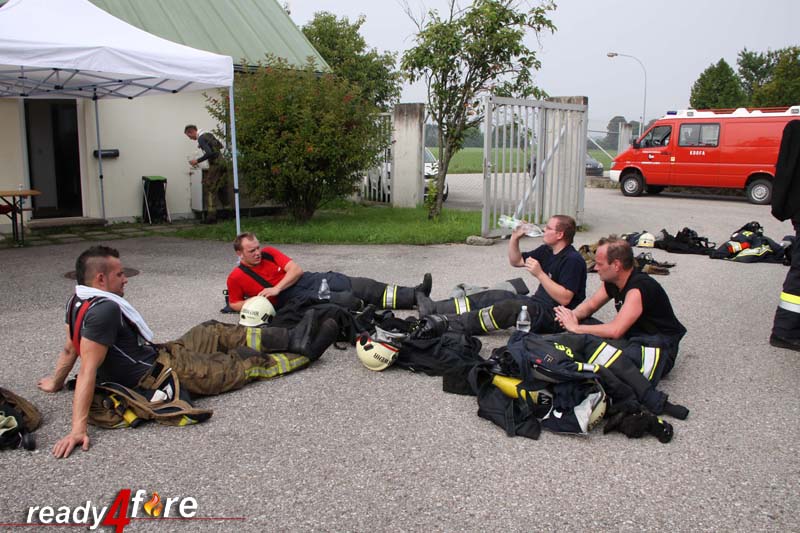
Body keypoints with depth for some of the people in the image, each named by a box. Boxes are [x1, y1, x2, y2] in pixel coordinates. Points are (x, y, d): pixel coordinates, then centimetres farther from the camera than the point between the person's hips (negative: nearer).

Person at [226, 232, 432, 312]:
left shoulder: (269, 252, 7)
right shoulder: (236, 277, -3)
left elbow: (296, 269, 1)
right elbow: (234, 303, 6)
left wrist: (276, 288, -14)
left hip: (309, 279, 5)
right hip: (294, 297, -5)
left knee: (361, 285, -9)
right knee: (346, 300, -29)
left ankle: (414, 295, -12)